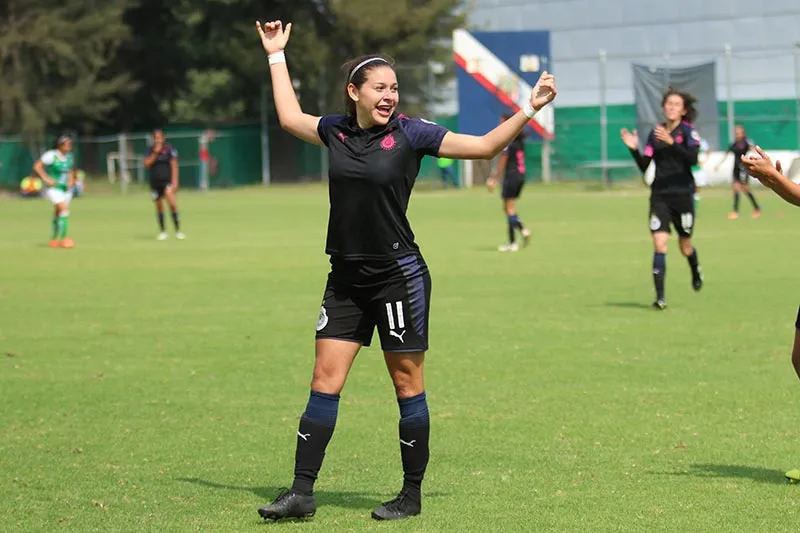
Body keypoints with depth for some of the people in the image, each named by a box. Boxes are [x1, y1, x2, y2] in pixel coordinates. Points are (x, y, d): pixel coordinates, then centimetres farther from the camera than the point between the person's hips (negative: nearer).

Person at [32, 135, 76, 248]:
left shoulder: (69, 157, 5)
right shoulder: (51, 155, -16)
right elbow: (37, 166, -13)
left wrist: (71, 180, 6)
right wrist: (46, 178, -18)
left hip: (66, 188, 7)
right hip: (54, 187, -7)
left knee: (58, 214, 12)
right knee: (64, 209, -22)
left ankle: (54, 239, 23)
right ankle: (63, 238, -22)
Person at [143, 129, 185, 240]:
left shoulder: (169, 149, -2)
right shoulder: (151, 150, 9)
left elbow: (174, 165, -4)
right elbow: (147, 164, -1)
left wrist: (174, 181, -11)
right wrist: (155, 153, -10)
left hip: (167, 180, -4)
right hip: (155, 181, 4)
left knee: (172, 203, -21)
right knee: (159, 207, 8)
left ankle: (178, 231, -16)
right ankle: (163, 232, 20)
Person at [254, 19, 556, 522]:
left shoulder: (410, 133, -5)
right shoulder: (336, 130, 6)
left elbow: (483, 146, 0)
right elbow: (290, 117, 26)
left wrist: (529, 109, -9)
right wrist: (276, 55, 31)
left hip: (399, 274, -4)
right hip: (346, 278, 4)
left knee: (407, 384, 2)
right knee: (325, 380, 2)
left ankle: (412, 494, 11)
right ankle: (302, 492, 5)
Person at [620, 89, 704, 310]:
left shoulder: (688, 132, -4)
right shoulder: (656, 132, 8)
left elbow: (692, 158, -22)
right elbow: (644, 166, 9)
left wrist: (671, 143, -32)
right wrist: (634, 149, -8)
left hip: (683, 194, -2)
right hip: (660, 195, 2)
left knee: (685, 246, 10)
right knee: (659, 242, -13)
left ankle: (696, 271, 46)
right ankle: (660, 297, -13)